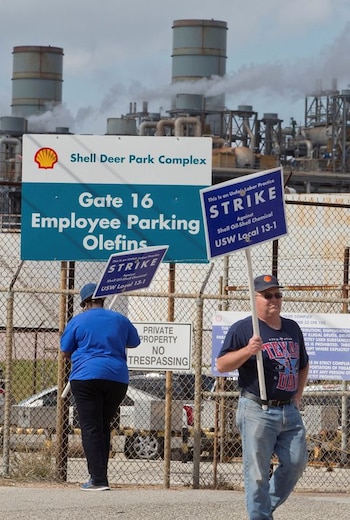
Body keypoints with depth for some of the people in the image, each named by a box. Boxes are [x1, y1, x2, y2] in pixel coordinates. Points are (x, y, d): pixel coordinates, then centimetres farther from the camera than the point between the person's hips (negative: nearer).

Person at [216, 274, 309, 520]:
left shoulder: (292, 328, 15)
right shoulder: (243, 329, -4)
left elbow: (303, 364, 27)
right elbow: (221, 365, -8)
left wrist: (298, 395, 14)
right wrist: (248, 350, -23)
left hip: (290, 410, 6)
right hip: (258, 411, -6)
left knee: (296, 463, 5)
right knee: (257, 472, -6)